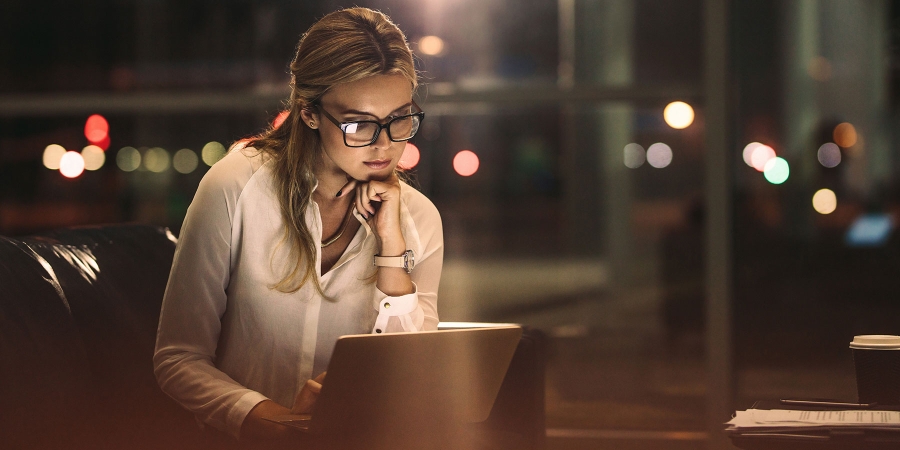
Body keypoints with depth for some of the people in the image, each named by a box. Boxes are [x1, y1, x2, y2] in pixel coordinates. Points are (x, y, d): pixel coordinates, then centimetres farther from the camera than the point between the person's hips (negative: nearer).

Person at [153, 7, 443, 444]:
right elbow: (178, 359, -5)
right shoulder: (235, 189, -7)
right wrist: (277, 425, -21)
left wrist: (391, 245, -10)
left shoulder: (418, 218, 3)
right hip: (242, 440, -1)